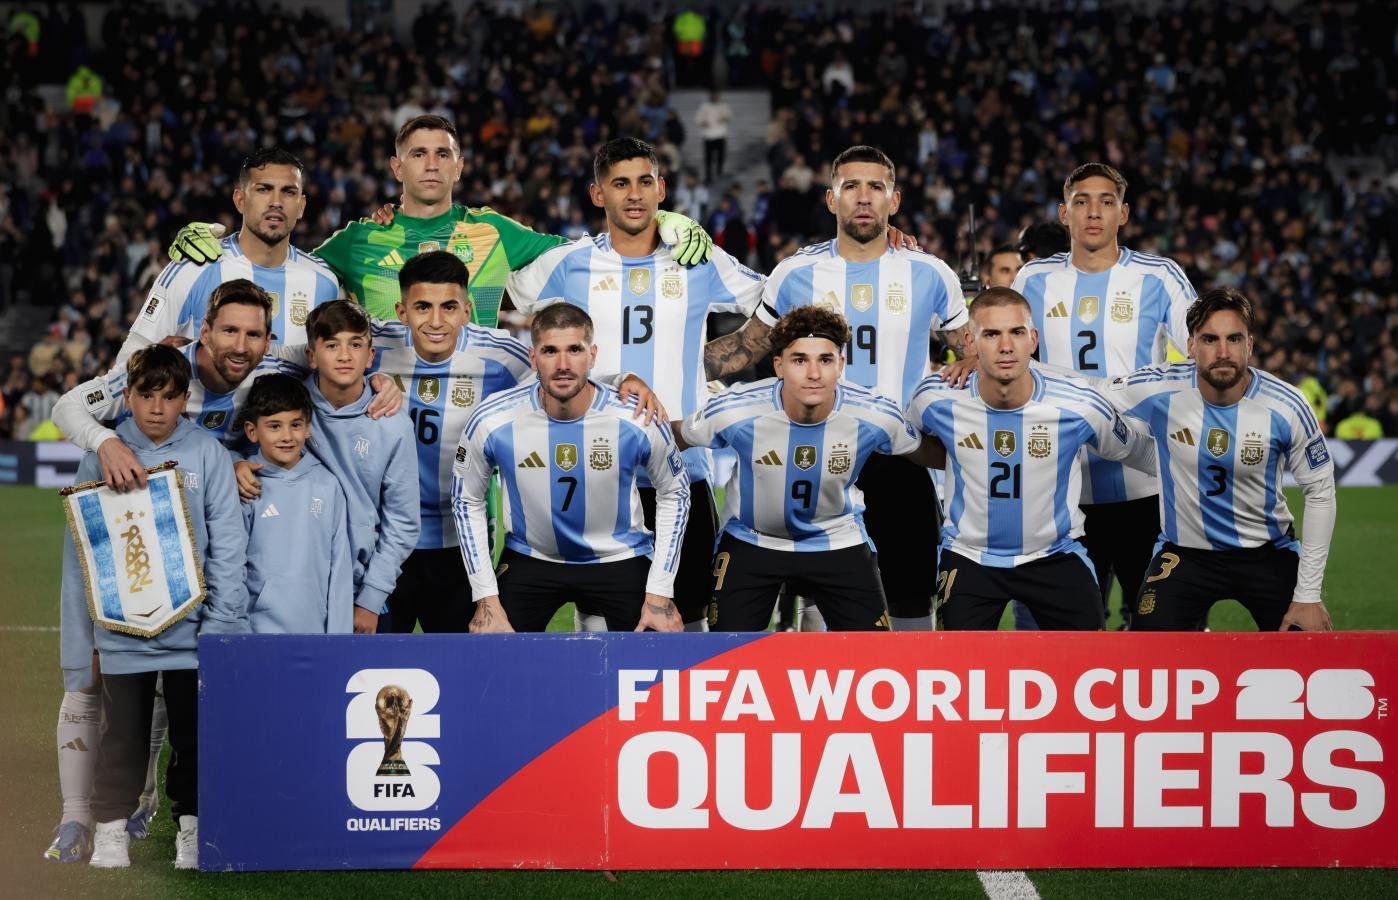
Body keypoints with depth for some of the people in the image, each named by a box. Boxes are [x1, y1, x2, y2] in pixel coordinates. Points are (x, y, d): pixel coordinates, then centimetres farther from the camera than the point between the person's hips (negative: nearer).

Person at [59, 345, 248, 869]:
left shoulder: (207, 454, -2)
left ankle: (192, 826, 19)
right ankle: (111, 829, 16)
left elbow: (227, 541, -3)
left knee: (193, 732, 8)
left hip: (191, 628, 0)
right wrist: (80, 642, 0)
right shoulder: (101, 456, 0)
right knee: (123, 733, 6)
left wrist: (222, 622, -10)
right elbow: (79, 552, 2)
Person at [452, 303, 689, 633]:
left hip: (620, 559, 0)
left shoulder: (639, 422, -21)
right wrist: (486, 598, -6)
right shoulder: (492, 422, -20)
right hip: (530, 559, 0)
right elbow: (467, 501, -2)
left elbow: (673, 494, -2)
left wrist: (660, 593, -5)